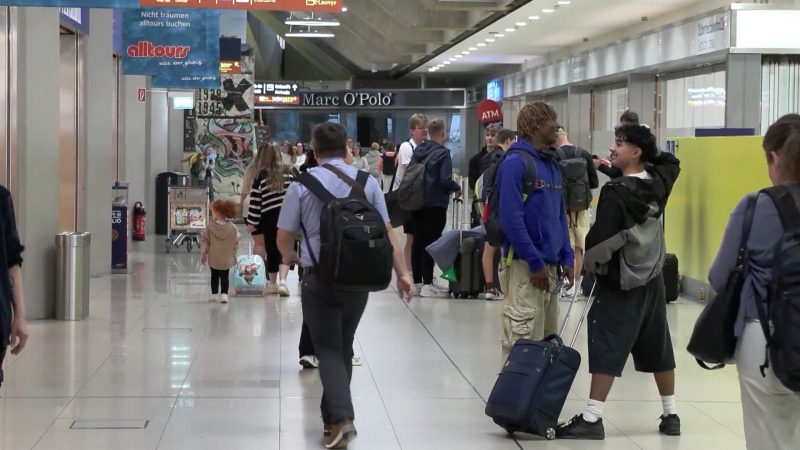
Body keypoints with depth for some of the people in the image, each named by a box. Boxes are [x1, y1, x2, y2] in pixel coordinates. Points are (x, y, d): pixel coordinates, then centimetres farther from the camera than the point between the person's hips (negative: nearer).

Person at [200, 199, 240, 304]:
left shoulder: (210, 227, -11)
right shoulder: (232, 227, -7)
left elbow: (204, 241, -7)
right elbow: (236, 243, -1)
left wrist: (203, 254, 3)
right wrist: (233, 255, 12)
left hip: (213, 259, 0)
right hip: (227, 259, 0)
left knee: (214, 276, 16)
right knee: (225, 277, 7)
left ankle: (214, 294, 21)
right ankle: (224, 294, -4)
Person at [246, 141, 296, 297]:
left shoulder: (261, 176, -3)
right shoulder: (291, 172, 0)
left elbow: (255, 201, -2)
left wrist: (252, 222, 4)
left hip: (269, 217, 0)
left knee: (272, 250, 12)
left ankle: (273, 283, 24)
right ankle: (282, 281, -19)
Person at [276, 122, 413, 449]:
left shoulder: (303, 184, -5)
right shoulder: (367, 182, 1)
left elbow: (283, 237, -2)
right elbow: (387, 232, -2)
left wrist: (289, 257, 20)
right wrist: (402, 273, 4)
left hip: (319, 277, -3)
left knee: (328, 350, 1)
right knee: (344, 348, 18)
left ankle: (341, 418, -17)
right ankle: (333, 415, 27)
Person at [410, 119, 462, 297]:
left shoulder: (418, 150, 5)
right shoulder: (443, 153, -14)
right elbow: (445, 181, -19)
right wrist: (457, 188, 0)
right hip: (436, 204, -6)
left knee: (417, 242, 12)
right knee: (430, 243, -2)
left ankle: (417, 282, 18)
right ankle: (427, 285, -2)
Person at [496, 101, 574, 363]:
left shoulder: (553, 164, 13)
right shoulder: (515, 162, -12)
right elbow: (511, 219, -18)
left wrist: (566, 258, 9)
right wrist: (536, 263, -18)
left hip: (551, 265, 8)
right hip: (525, 266, -8)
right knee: (522, 344, -6)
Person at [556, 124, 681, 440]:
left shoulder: (616, 192, -19)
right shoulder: (658, 183, 3)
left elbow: (601, 236, -19)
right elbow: (671, 162, 26)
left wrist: (590, 261, 0)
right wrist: (650, 147, 15)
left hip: (620, 282, -7)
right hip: (652, 278, 7)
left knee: (606, 348, -7)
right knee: (658, 348, 14)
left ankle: (592, 419, -10)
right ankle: (671, 415, 22)